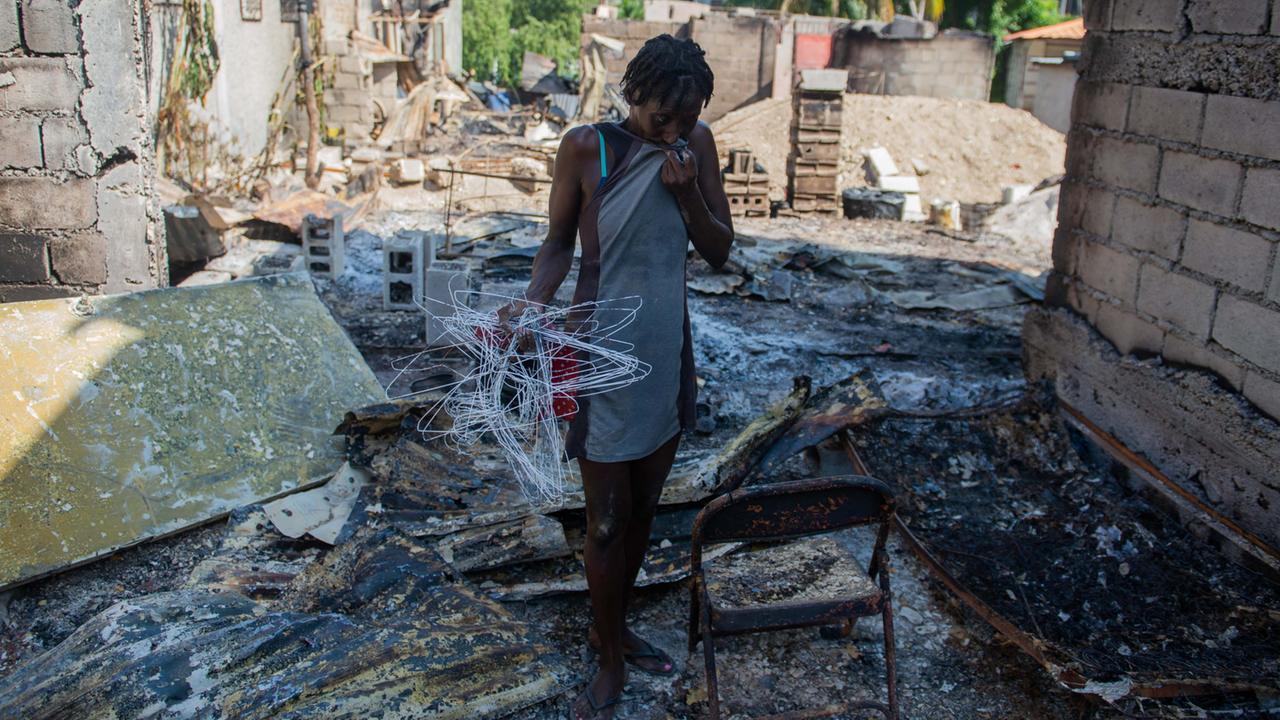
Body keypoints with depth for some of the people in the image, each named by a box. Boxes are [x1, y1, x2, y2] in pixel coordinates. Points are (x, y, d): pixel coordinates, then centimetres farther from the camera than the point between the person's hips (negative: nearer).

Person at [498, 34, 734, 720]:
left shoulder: (697, 144, -1)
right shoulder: (586, 148, -12)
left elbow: (720, 250, 1)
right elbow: (558, 243, -4)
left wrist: (687, 193, -17)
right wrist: (532, 299, -23)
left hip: (667, 353, 5)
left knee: (642, 510, 18)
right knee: (607, 522, 5)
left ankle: (611, 627, 41)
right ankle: (612, 662, 27)